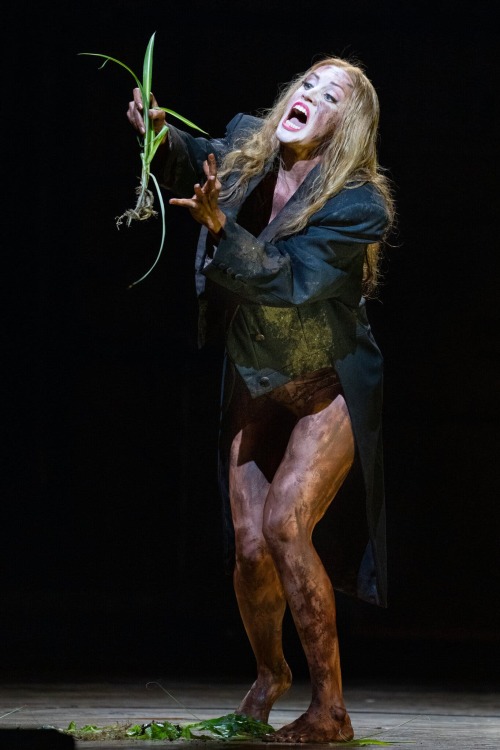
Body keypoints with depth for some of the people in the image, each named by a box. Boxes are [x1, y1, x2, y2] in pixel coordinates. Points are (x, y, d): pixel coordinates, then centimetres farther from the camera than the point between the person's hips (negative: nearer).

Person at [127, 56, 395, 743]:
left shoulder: (360, 205, -23)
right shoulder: (245, 149, -7)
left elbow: (288, 278, -33)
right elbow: (189, 163, 14)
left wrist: (219, 226, -45)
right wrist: (160, 136, -8)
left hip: (329, 392, -5)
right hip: (255, 387, 5)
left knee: (284, 524, -22)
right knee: (250, 547, 1)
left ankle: (330, 711, -14)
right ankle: (270, 673, 31)